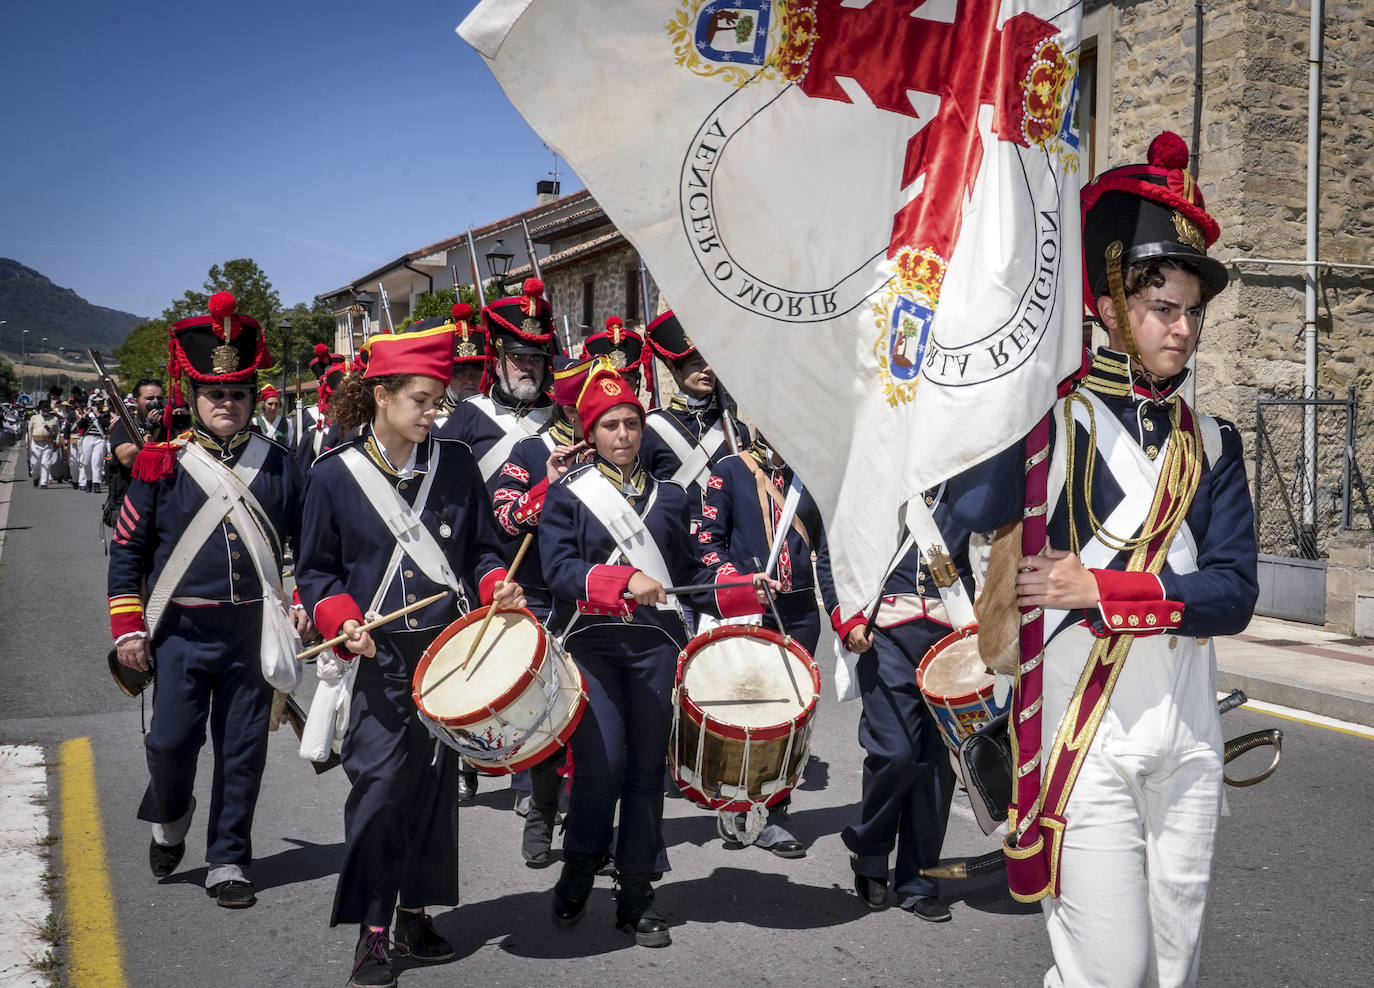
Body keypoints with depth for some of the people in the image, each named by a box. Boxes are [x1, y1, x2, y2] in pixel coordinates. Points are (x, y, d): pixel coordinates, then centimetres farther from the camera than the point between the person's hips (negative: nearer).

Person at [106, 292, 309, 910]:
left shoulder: (277, 465, 5)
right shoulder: (161, 464, 0)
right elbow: (127, 550, 3)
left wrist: (304, 602, 1)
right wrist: (128, 628, -3)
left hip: (254, 629, 2)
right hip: (182, 629, -1)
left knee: (243, 750, 5)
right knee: (171, 741, -4)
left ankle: (228, 861, 19)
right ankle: (169, 820, 29)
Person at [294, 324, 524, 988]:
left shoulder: (456, 463, 4)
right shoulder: (334, 474, -3)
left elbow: (481, 549, 12)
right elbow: (317, 570, 3)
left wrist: (498, 587, -9)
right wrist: (342, 620, -14)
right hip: (381, 656, -3)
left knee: (437, 779, 9)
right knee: (381, 783, -7)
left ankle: (416, 913, 24)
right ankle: (371, 930, 5)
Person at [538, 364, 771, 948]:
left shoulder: (669, 496, 16)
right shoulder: (567, 493, 4)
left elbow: (687, 573, 20)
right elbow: (558, 569, -9)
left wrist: (748, 592, 5)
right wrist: (625, 580, -23)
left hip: (656, 644, 3)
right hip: (591, 642, -3)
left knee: (647, 766, 4)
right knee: (602, 760, -12)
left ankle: (637, 894, 15)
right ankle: (578, 870, 14)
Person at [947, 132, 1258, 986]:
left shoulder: (1212, 442, 10)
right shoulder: (1049, 421, -5)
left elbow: (1233, 593, -4)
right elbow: (975, 512, -25)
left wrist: (1102, 589, -14)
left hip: (1188, 741, 5)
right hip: (1084, 741, -5)